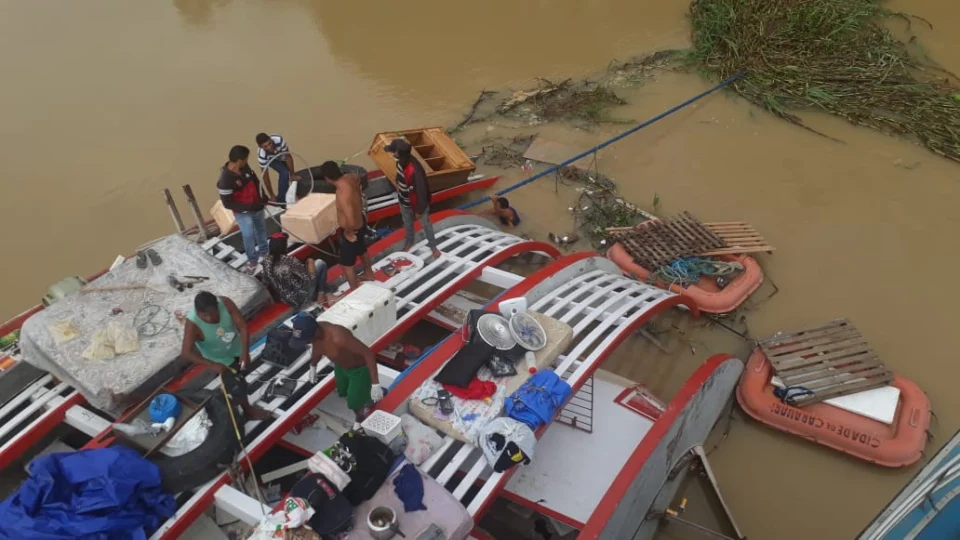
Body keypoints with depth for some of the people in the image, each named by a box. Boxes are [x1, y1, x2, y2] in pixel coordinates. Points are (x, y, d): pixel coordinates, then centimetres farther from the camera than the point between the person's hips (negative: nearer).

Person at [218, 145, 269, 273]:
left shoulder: (245, 168, -12)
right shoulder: (225, 180, -31)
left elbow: (256, 181, 7)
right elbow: (227, 204, -25)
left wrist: (262, 197, -1)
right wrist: (249, 207, -28)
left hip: (257, 208, 6)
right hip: (243, 213, -6)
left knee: (261, 230, 23)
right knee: (249, 236, 0)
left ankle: (263, 251, 49)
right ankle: (252, 260, 25)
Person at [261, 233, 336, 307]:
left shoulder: (266, 260, -8)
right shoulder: (289, 260, -27)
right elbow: (310, 277, -20)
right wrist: (310, 262, -1)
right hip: (302, 298, -7)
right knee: (320, 263, 6)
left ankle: (316, 295, 24)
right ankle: (321, 296, 16)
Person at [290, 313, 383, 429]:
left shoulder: (338, 338, -46)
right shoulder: (314, 331, -22)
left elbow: (369, 353, -40)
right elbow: (317, 348, 4)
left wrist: (375, 384, -39)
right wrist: (313, 367, 20)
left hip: (360, 369, -7)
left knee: (354, 403, 10)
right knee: (343, 392, 29)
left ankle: (360, 418, 45)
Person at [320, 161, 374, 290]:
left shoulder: (343, 195, -40)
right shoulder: (351, 177, -15)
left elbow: (351, 222, -45)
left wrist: (347, 232, -21)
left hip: (353, 230, -9)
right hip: (361, 223, 9)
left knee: (347, 264, 13)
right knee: (361, 250, 34)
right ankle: (369, 274, 59)